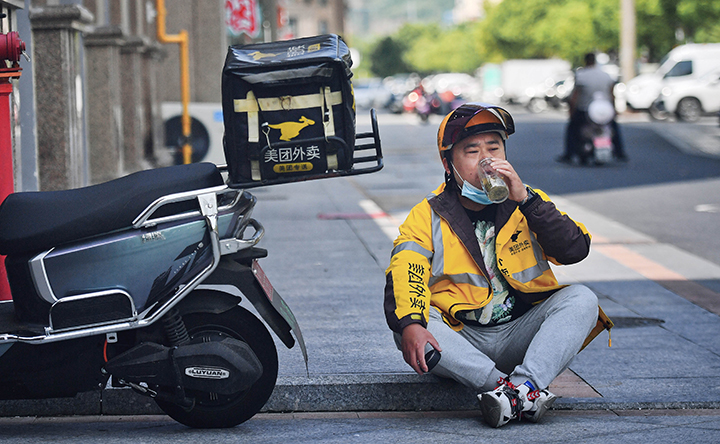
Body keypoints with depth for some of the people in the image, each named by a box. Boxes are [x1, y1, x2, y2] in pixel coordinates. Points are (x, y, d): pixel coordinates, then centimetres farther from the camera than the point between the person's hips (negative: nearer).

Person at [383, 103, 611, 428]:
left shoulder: (529, 205, 8)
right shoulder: (426, 217, 4)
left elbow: (575, 250, -8)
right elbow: (403, 277, -12)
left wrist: (525, 199, -17)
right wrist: (409, 325, -34)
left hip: (520, 336, 1)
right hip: (461, 343, -1)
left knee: (582, 300, -22)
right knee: (405, 328, -30)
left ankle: (522, 385, -40)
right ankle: (527, 395, -37)